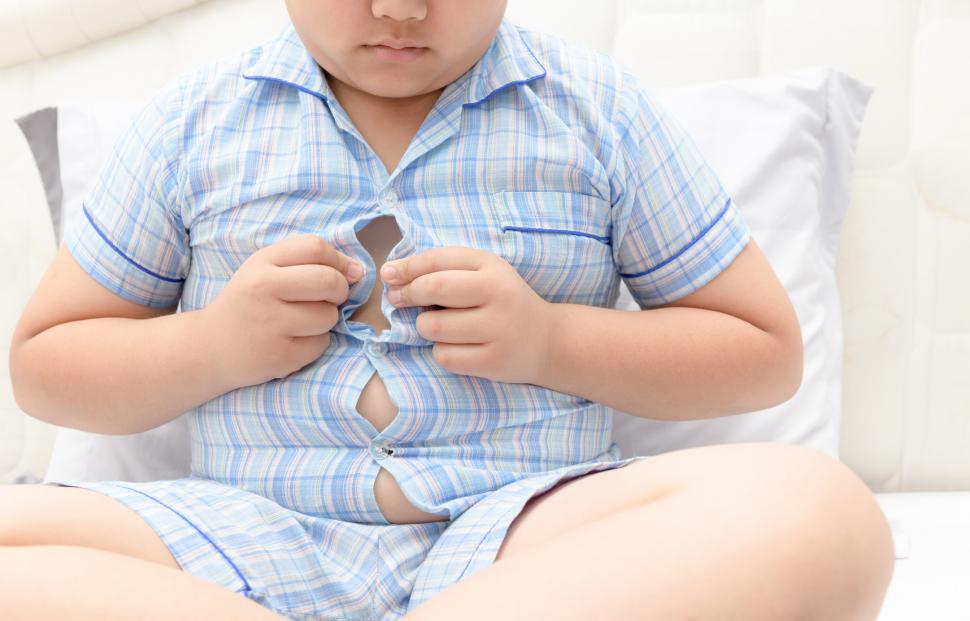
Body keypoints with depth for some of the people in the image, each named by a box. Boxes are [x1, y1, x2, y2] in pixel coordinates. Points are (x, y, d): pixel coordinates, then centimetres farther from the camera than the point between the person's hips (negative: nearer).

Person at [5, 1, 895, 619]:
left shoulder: (600, 111, 8)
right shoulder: (195, 120, 10)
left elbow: (766, 352, 11)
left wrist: (551, 339, -5)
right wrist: (215, 346, -4)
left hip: (520, 526, 0)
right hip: (253, 538, 1)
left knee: (812, 507, -31)